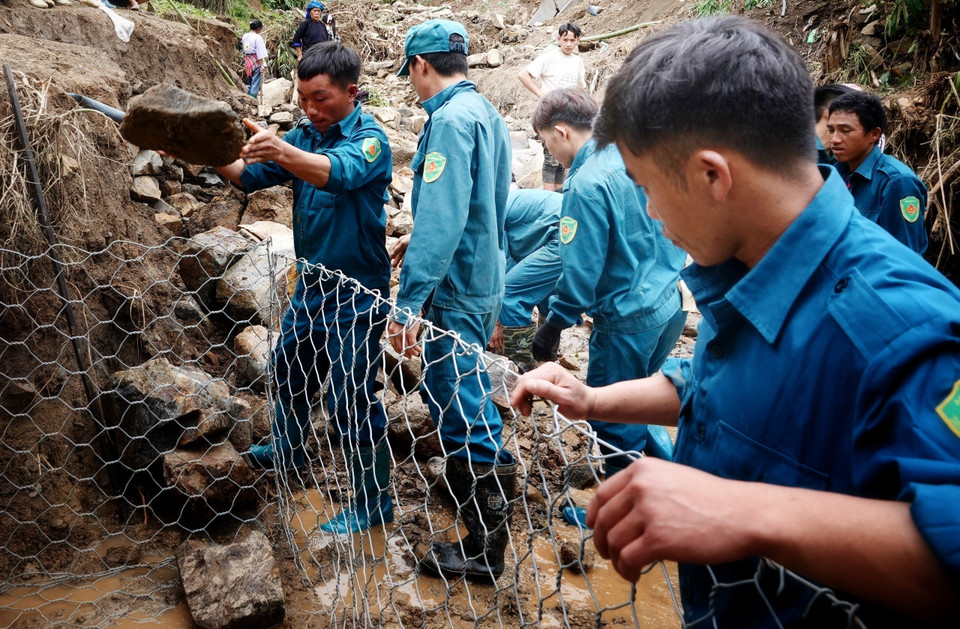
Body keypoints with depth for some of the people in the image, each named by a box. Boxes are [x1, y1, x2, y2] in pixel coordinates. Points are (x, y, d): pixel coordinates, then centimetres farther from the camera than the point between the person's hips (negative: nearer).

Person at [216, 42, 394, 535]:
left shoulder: (368, 138, -17)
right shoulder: (305, 134, 5)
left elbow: (339, 173, -38)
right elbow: (251, 175, 1)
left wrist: (281, 152, -53)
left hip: (355, 295, -8)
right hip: (312, 283, 8)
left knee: (351, 400, -3)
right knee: (290, 368, 25)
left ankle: (373, 502, 14)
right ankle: (288, 448, 51)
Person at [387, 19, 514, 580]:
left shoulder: (451, 119, -18)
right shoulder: (487, 114, 13)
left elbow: (441, 217, -27)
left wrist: (409, 302, -28)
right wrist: (421, 242, 25)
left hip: (457, 288, -10)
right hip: (484, 279, 10)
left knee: (460, 408, -2)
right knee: (450, 392, 24)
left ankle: (486, 549, 10)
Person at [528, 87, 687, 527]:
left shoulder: (587, 184, -19)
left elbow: (581, 268, -18)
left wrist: (552, 327, -8)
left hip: (627, 318, -9)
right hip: (670, 304, 9)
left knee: (610, 418, 9)